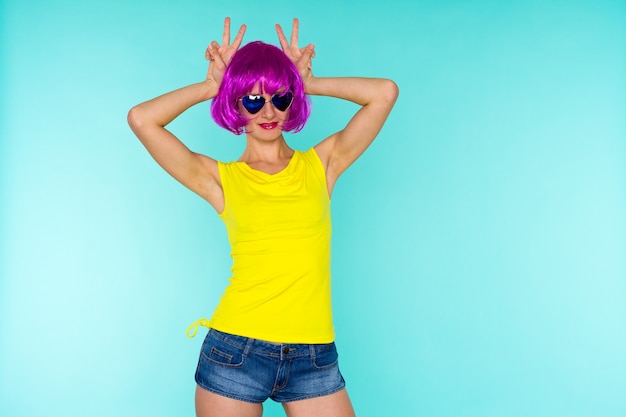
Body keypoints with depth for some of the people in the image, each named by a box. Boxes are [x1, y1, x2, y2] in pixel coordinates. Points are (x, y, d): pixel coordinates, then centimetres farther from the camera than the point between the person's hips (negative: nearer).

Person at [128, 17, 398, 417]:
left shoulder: (321, 165, 7)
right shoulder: (222, 179, 3)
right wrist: (210, 86, 4)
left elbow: (385, 93, 0)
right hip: (235, 351, -1)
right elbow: (141, 118, -6)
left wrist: (309, 83, 6)